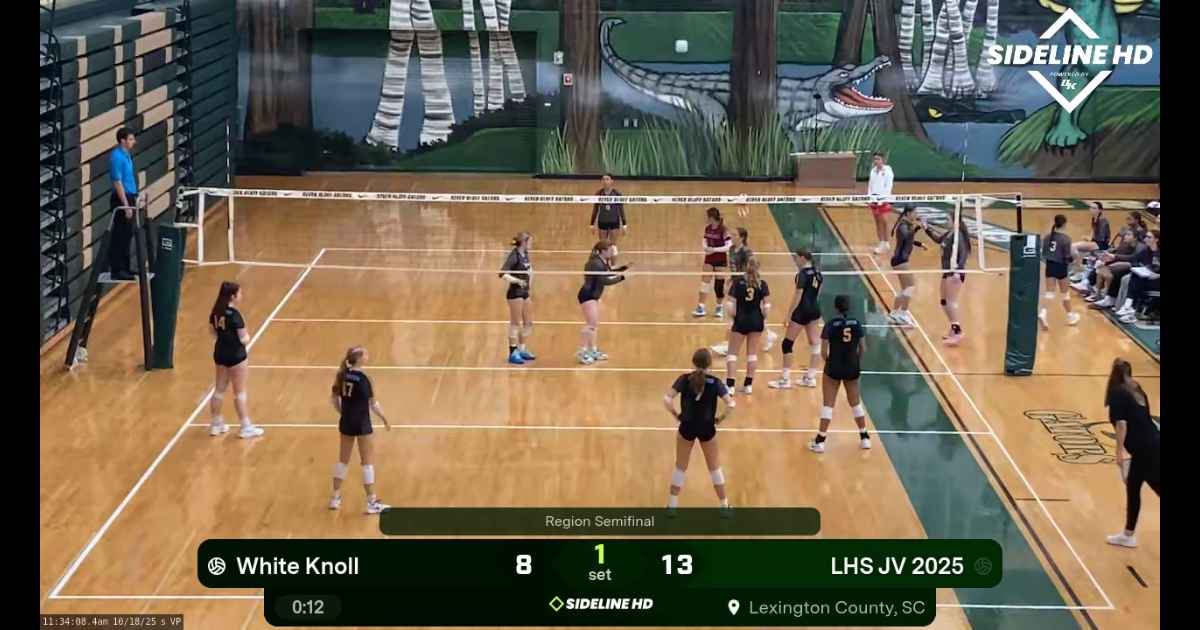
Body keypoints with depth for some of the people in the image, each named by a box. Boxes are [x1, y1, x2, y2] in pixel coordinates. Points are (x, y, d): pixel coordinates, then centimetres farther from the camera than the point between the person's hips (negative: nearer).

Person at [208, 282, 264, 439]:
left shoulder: (216, 312, -1)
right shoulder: (235, 315, -23)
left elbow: (213, 332, 8)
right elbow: (243, 339, -19)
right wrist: (247, 337, 2)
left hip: (220, 353, 7)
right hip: (235, 355, -7)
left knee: (219, 389, 18)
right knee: (239, 392, 3)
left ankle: (216, 424, 27)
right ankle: (246, 427, 11)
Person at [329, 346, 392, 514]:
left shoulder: (342, 375, -1)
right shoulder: (362, 379, -19)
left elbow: (334, 398, 7)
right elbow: (373, 404, -14)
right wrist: (385, 419, -1)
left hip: (346, 422, 6)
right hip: (361, 424, -6)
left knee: (343, 459, 18)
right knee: (368, 462, 3)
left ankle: (336, 498, 26)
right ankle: (372, 502, 7)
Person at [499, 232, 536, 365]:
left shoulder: (525, 254, 7)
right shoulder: (514, 255, -17)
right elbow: (503, 273, -26)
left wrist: (530, 279, 17)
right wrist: (516, 280, -34)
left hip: (525, 292, 9)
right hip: (515, 293, -9)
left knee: (528, 323, 13)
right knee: (515, 323, -2)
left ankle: (522, 350, 26)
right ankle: (513, 354, 5)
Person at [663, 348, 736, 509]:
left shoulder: (684, 380, -9)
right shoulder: (715, 383, -10)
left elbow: (667, 400, -19)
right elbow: (731, 404, -18)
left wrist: (676, 415, -5)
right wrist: (720, 419, -3)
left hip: (687, 427, 0)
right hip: (707, 429, 0)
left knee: (680, 467, 17)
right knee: (714, 467, 17)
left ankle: (672, 505, 22)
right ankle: (724, 505, 25)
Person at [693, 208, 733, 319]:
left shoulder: (723, 229, -16)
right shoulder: (707, 228, 1)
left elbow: (729, 246, -19)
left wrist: (715, 249, -26)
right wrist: (705, 247, -12)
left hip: (720, 259, -5)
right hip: (709, 258, 5)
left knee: (719, 284, 4)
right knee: (705, 281, -2)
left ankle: (720, 308, 21)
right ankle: (700, 308, -1)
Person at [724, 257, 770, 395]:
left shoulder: (738, 282, -7)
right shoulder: (762, 284, -4)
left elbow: (731, 303, -10)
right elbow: (766, 305, -5)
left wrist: (732, 319, -2)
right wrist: (764, 319, 9)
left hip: (740, 320, -2)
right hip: (756, 321, 2)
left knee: (733, 353, 5)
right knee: (752, 353, 13)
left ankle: (730, 385, -4)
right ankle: (749, 384, 16)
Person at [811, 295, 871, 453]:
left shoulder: (831, 325, -12)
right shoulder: (857, 323, -3)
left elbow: (824, 352, -12)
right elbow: (863, 348, 1)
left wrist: (829, 361, 8)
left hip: (834, 368, -3)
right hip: (852, 368, 3)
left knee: (828, 403, 5)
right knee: (855, 402, 19)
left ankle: (821, 440, 6)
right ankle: (865, 437, 24)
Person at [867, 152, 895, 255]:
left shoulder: (887, 170, -6)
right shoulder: (873, 170, 12)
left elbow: (888, 186, -10)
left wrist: (883, 198, -18)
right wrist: (869, 197, 7)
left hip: (884, 199, -6)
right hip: (874, 199, 6)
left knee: (884, 221, -10)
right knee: (877, 222, 7)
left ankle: (885, 243, -3)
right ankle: (881, 243, 13)